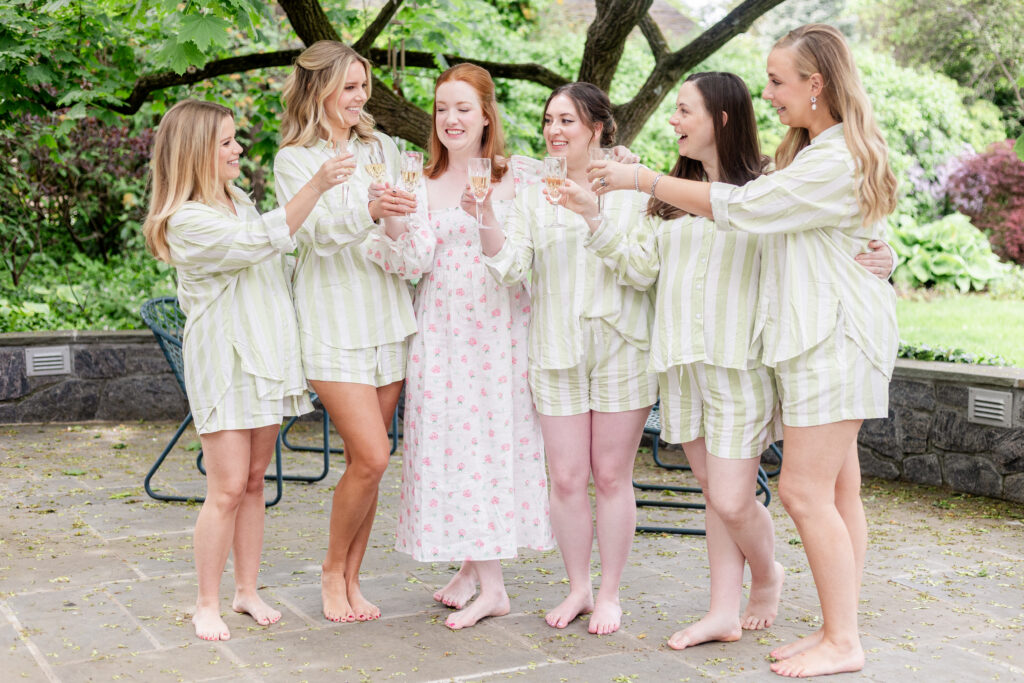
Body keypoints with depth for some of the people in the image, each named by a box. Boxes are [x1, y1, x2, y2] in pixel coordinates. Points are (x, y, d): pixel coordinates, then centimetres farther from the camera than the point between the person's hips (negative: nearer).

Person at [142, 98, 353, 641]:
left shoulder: (239, 201, 15)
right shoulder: (186, 221, -14)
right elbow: (261, 242, -24)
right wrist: (315, 187, -28)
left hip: (265, 354, 8)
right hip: (224, 362, -8)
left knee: (254, 481, 11)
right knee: (228, 489, -5)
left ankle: (248, 591, 21)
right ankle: (207, 604, 8)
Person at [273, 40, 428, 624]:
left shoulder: (381, 148, 13)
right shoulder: (295, 159, -1)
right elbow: (319, 236, -15)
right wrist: (371, 209, -33)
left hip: (389, 320, 5)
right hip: (335, 326, -5)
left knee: (367, 459, 6)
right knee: (372, 457, -12)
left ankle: (352, 579, 19)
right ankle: (332, 572, 10)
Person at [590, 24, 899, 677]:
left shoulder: (836, 163, -17)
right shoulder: (815, 151, 18)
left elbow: (741, 207, -19)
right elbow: (763, 207, 20)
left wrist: (645, 178, -12)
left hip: (835, 339, -10)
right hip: (819, 336, 10)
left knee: (805, 490, -8)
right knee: (838, 489, 11)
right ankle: (839, 629, 17)